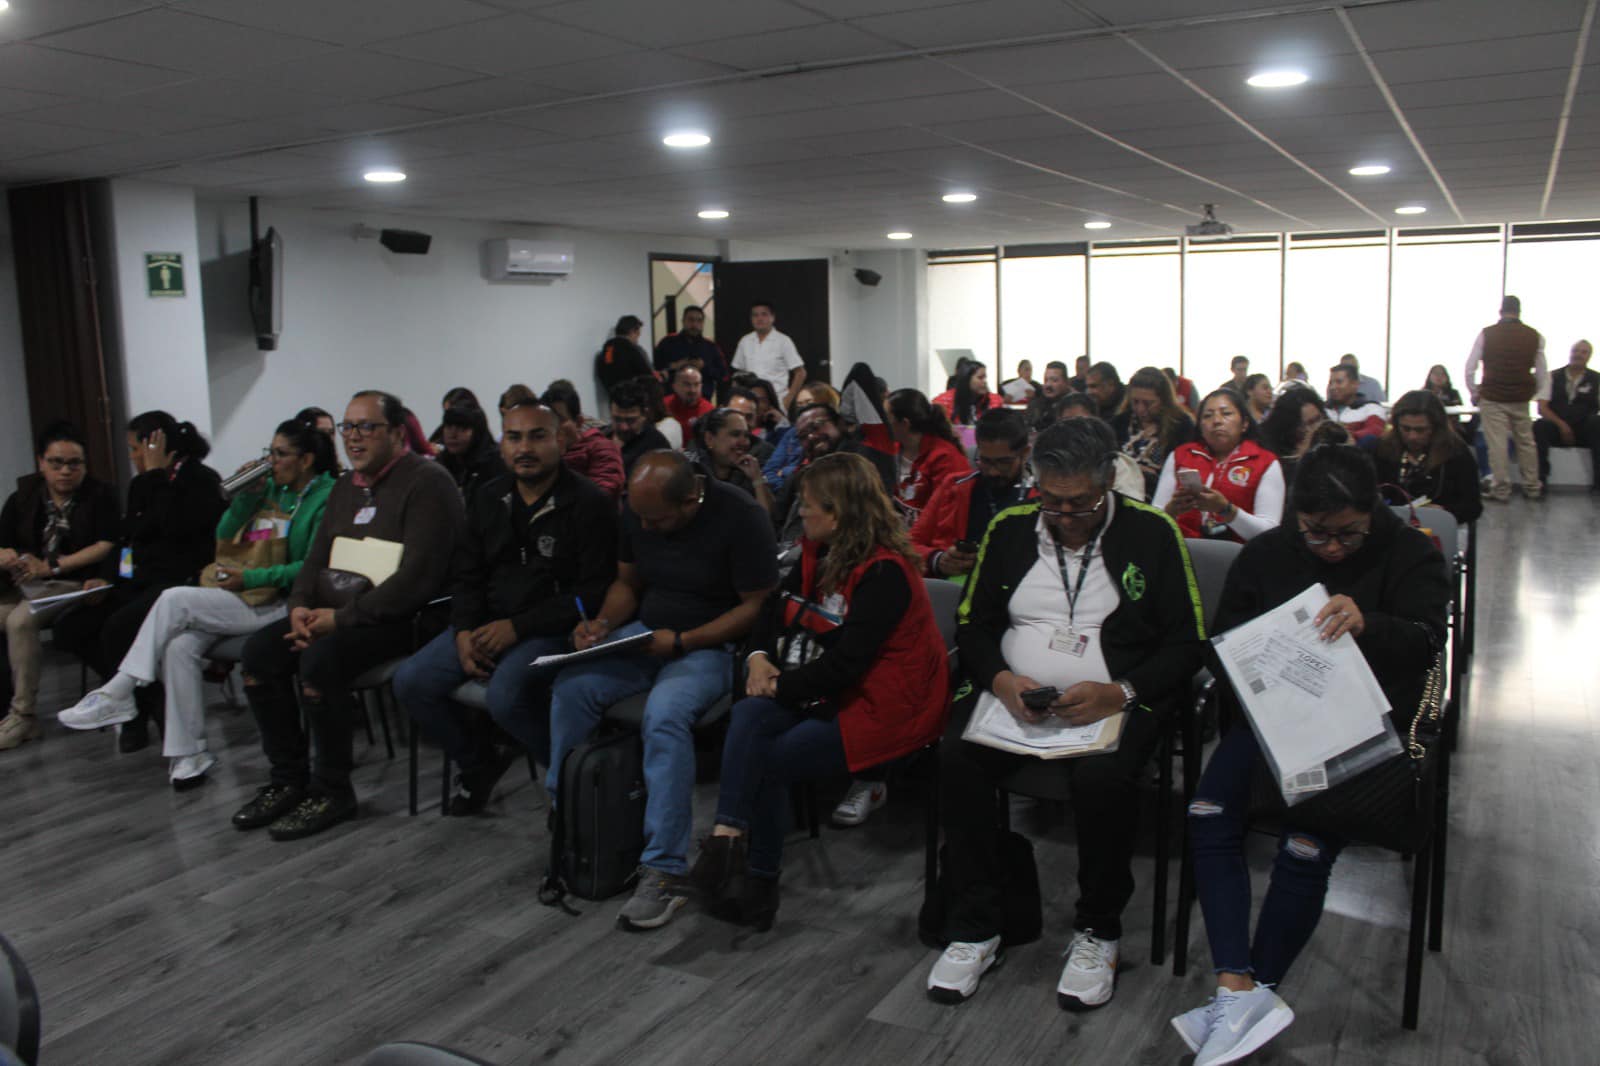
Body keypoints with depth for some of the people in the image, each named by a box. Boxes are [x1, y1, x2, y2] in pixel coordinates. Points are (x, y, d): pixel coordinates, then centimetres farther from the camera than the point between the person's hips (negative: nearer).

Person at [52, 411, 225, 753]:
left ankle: (138, 712, -6)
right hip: (141, 582, 9)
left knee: (117, 629, -29)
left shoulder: (201, 480, -6)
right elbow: (129, 535, 17)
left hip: (181, 583, -9)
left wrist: (157, 475, -13)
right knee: (69, 627, -4)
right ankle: (136, 693, 6)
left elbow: (174, 526, -22)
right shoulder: (144, 484, 17)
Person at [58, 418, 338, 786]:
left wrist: (251, 577, -17)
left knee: (175, 599, -20)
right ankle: (189, 753, -12)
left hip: (281, 605, -7)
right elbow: (223, 536, 17)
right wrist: (246, 496, 3)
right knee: (180, 645, -19)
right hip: (243, 597, 7)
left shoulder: (326, 497, -5)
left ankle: (116, 695, -9)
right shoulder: (272, 488, 18)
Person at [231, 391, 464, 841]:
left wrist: (342, 617, -20)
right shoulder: (346, 487, 17)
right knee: (259, 650, -9)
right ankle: (288, 779, 4)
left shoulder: (426, 483, -12)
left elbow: (417, 579, -21)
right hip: (332, 612, 9)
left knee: (320, 658, -29)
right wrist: (300, 606, -2)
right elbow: (316, 558, 21)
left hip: (396, 619, -8)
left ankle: (332, 791, -11)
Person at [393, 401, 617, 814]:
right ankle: (478, 763, 16)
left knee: (505, 695, -33)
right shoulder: (487, 499, 12)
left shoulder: (590, 503, -9)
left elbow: (593, 592, -15)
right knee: (411, 682, -8)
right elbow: (467, 576, 15)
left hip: (553, 627, -7)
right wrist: (464, 631, -5)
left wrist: (517, 626, -18)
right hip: (488, 623, 7)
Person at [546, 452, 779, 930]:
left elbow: (758, 606, -14)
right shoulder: (637, 510, 1)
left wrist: (682, 641, -20)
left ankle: (665, 869, -27)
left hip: (712, 644, -6)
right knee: (571, 687, -20)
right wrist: (604, 622, -7)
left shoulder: (740, 518, -18)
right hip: (645, 633, 6)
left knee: (665, 713, -34)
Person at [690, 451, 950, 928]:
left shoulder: (884, 572, -19)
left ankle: (757, 881, 2)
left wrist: (781, 685, -14)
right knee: (749, 714, -21)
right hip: (824, 693, 8)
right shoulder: (818, 554, 8)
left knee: (769, 761, -17)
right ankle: (728, 839, -28)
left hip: (882, 706, -7)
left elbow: (846, 662, -24)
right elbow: (777, 607, 17)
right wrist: (759, 656, -2)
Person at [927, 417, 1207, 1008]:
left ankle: (1098, 932, -6)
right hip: (1014, 694, 3)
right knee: (956, 759, -27)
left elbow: (1188, 644, -1)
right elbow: (972, 624, 11)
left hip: (1113, 700, -2)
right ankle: (975, 928, -9)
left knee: (1104, 777, -34)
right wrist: (1000, 679, -11)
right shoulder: (1010, 528, 9)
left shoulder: (1152, 533, 0)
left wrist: (1118, 693, -19)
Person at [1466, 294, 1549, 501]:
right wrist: (1543, 398, 17)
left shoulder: (1486, 334, -3)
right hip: (1521, 399, 3)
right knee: (1526, 441, 14)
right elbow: (1542, 372, 8)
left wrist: (1474, 393, 7)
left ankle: (1501, 489, 0)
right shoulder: (1535, 336, 4)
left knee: (1497, 444, -1)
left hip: (1492, 398, -3)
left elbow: (1470, 368, -3)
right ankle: (1532, 486, 22)